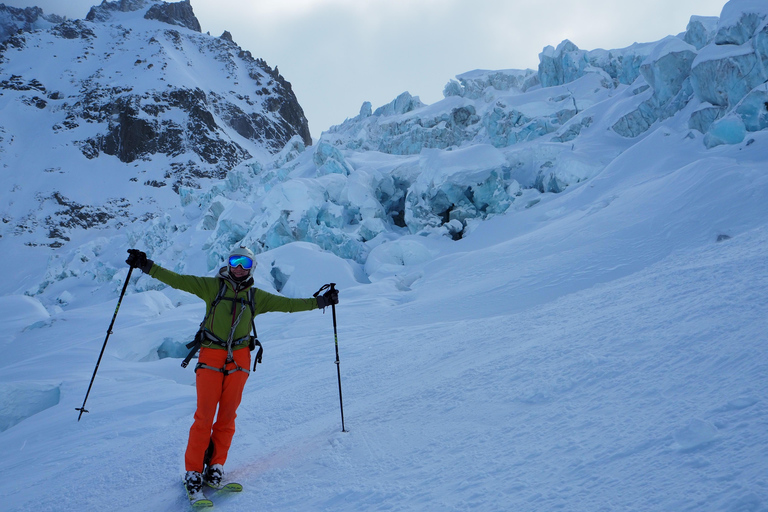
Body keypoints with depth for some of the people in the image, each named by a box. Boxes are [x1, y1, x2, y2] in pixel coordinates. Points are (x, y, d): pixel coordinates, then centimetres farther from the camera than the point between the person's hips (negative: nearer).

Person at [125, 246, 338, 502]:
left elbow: (287, 304, 12)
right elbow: (178, 280, 0)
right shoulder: (213, 286, 5)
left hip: (239, 360, 2)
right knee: (204, 416, -5)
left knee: (227, 416, 4)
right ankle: (193, 472, 5)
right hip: (211, 357, -2)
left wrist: (321, 301, 8)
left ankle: (215, 467, 17)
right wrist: (146, 265, -7)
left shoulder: (256, 296, 12)